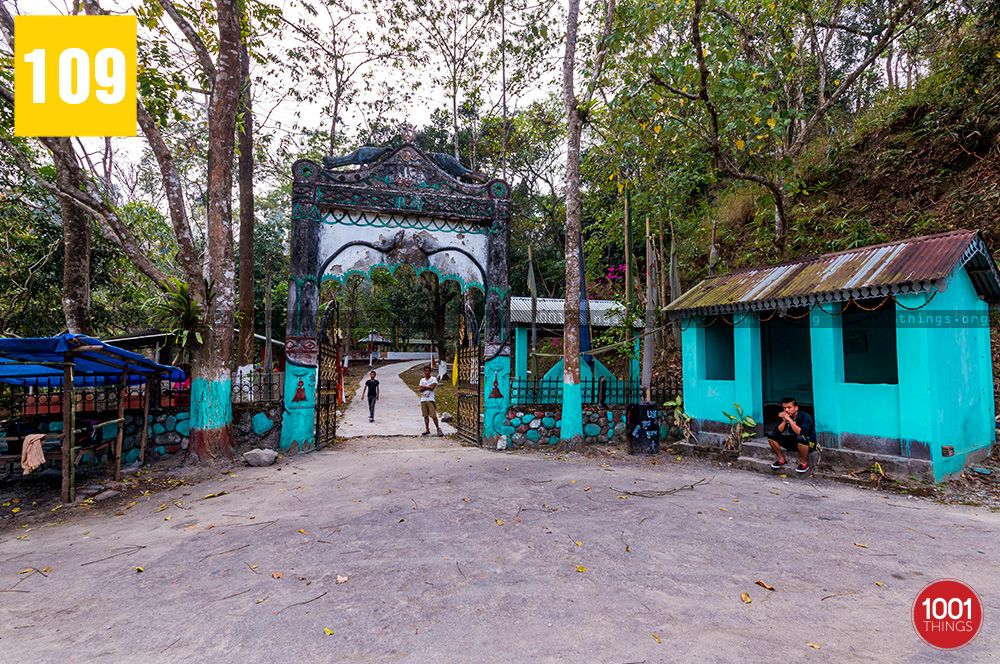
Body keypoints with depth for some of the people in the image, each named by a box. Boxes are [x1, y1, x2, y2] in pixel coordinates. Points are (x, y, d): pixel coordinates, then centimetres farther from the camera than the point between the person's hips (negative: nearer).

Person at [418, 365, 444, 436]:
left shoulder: (433, 379, 2)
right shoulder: (422, 380, 15)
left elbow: (432, 388, -12)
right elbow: (421, 389, 3)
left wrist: (424, 387, -2)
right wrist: (428, 387, -9)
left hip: (430, 399, -5)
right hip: (423, 400, 5)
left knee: (433, 415, -8)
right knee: (425, 416, 7)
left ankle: (438, 429, 1)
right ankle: (427, 430, 14)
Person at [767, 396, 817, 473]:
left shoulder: (805, 416, -22)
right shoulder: (783, 416, -7)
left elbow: (800, 432, -37)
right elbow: (778, 432, -15)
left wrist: (789, 419, -39)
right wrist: (784, 421, -28)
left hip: (808, 443, -5)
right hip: (792, 441, 6)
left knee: (800, 438, -40)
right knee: (771, 434, -10)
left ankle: (804, 463, -14)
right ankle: (781, 459, 6)